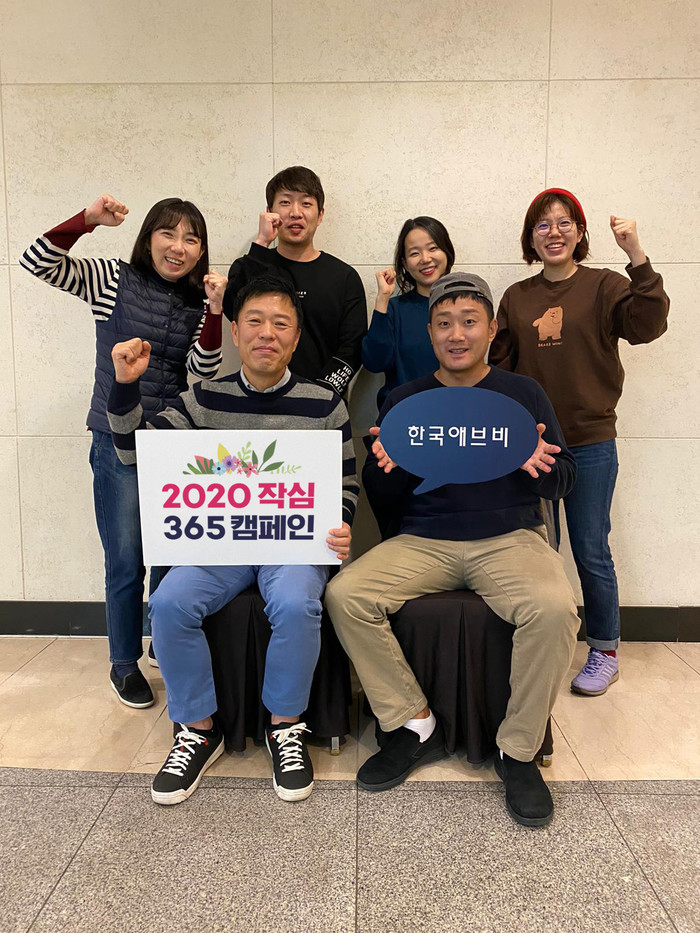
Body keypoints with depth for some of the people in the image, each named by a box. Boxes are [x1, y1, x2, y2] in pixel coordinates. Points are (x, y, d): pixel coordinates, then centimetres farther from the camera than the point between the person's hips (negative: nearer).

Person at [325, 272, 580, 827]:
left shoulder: (524, 393, 10)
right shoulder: (404, 400, 12)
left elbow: (564, 480, 8)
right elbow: (379, 495, 9)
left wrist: (538, 465, -16)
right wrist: (389, 466, -14)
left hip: (510, 538, -1)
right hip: (423, 542, 2)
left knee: (554, 609, -31)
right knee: (345, 594, -22)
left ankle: (519, 751, -6)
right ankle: (415, 726, -4)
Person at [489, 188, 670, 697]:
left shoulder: (604, 287, 0)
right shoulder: (516, 298, 9)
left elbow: (647, 325, -17)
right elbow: (499, 368, 9)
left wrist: (638, 258, -26)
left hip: (590, 444, -3)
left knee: (591, 551, 4)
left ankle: (605, 653, 24)